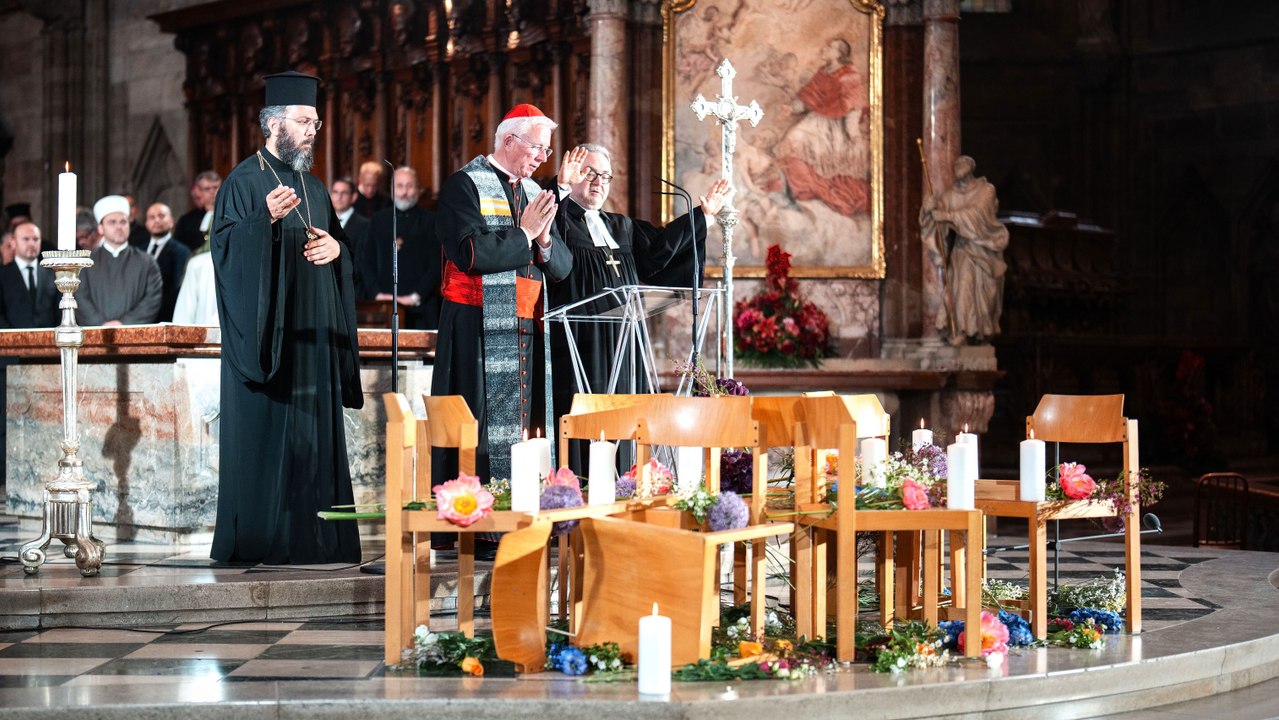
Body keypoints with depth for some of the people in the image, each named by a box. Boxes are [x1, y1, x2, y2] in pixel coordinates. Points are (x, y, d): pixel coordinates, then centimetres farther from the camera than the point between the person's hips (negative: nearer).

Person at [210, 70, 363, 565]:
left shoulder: (313, 187, 19)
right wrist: (267, 219, -29)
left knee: (313, 436, 5)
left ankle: (311, 540, 9)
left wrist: (337, 249, 0)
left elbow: (339, 249, 23)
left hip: (311, 335, 7)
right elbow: (226, 246, -14)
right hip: (266, 334, -7)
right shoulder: (245, 182, -3)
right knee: (265, 436, -8)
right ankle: (257, 543, -4)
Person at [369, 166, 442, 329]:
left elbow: (436, 266, -2)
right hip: (385, 307, 2)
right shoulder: (380, 219, 15)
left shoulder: (430, 221, 4)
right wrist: (377, 293, -1)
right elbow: (369, 262, 13)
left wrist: (416, 297, -10)